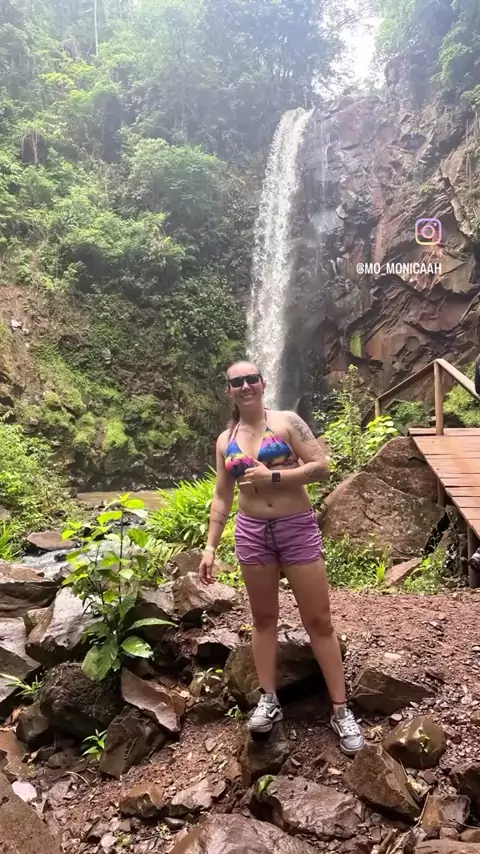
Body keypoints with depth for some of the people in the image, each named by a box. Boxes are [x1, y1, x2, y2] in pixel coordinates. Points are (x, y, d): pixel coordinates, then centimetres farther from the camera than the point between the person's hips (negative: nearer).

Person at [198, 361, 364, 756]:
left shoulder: (287, 422, -4)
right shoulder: (225, 440, 7)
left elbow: (322, 467, -11)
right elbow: (222, 497, 10)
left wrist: (272, 476, -18)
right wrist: (210, 547, 5)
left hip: (298, 529, -3)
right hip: (252, 532, 3)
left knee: (319, 620, 3)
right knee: (263, 618, 11)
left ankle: (341, 711, 14)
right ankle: (269, 701, 25)